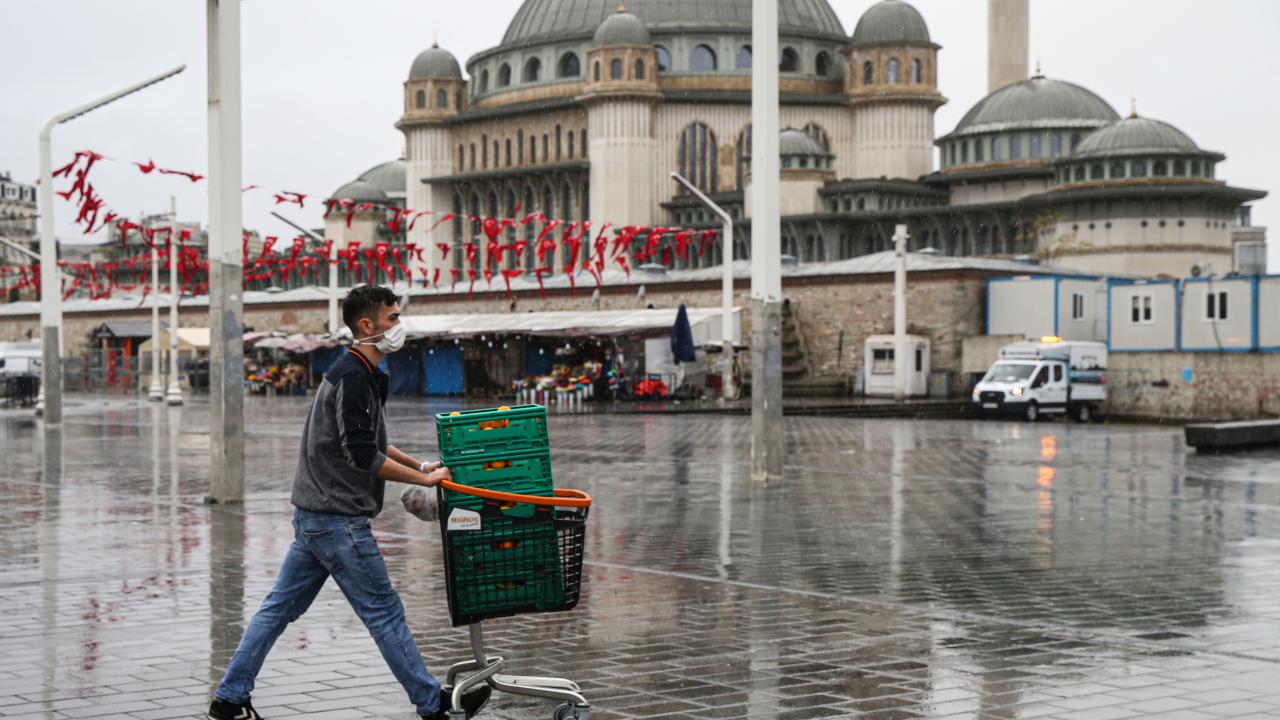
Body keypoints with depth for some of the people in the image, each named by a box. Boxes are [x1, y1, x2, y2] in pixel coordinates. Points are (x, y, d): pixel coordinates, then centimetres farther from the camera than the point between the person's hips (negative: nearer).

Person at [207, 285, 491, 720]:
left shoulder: (362, 374, 15)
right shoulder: (352, 378, -18)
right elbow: (363, 456, -22)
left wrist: (420, 465, 23)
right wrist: (423, 479, -14)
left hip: (313, 516, 10)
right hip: (339, 520, -10)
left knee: (280, 607, 12)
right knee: (384, 612, 0)